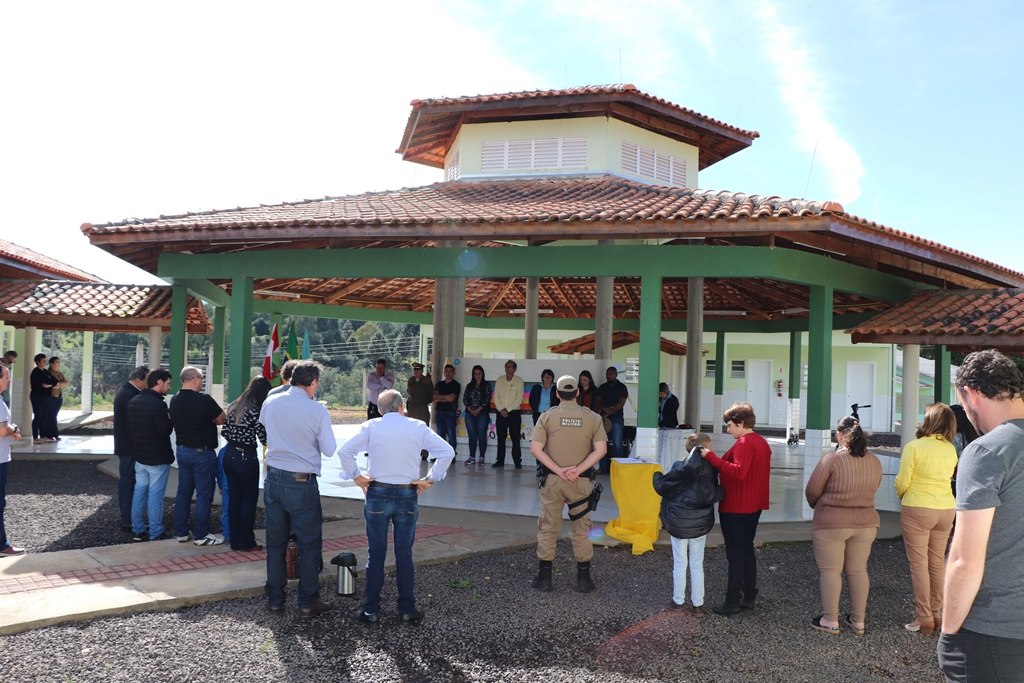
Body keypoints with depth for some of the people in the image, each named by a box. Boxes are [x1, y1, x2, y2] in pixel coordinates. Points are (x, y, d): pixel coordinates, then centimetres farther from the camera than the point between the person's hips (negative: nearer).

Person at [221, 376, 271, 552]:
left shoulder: (233, 406, 5)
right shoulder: (256, 410, -17)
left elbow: (224, 432, 9)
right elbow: (264, 438, -14)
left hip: (229, 456, 7)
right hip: (246, 458, -7)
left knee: (233, 498, 14)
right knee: (249, 499, 5)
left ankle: (235, 540, 21)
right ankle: (246, 542, 11)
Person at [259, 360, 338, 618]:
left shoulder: (270, 403, -1)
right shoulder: (317, 410, -13)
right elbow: (329, 450, -7)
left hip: (273, 478, 5)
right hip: (302, 482, -4)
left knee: (275, 542, 14)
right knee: (309, 544, 7)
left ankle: (274, 600, 22)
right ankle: (307, 603, 12)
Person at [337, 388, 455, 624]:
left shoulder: (371, 427, -2)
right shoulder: (418, 427, 0)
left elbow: (344, 450, -10)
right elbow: (447, 451, -3)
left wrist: (356, 476, -1)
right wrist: (429, 480, 1)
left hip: (378, 493, -1)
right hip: (407, 495, 1)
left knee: (375, 554, 8)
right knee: (404, 554, 10)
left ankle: (371, 610, 14)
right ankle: (407, 609, 15)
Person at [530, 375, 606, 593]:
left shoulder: (547, 416, -3)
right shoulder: (592, 418, -1)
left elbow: (535, 449, -10)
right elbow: (601, 449, -9)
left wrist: (558, 470, -11)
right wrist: (578, 470, -13)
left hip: (552, 479, 0)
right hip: (581, 481, 0)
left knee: (547, 528, 10)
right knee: (581, 529, 11)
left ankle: (544, 577, 15)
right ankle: (583, 579, 16)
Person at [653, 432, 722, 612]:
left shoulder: (680, 467, -13)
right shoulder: (711, 469, -8)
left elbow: (663, 486, -7)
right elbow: (715, 494, -8)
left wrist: (657, 477, 11)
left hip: (678, 523, -2)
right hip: (701, 523, 2)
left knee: (680, 564, 11)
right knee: (697, 564, 15)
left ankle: (678, 601, 19)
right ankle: (697, 603, 21)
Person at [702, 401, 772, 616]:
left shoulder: (744, 444, -19)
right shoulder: (762, 442, 13)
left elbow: (739, 471, -32)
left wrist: (711, 457, -33)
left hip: (735, 508, -9)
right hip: (754, 507, 10)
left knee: (735, 554, -4)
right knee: (747, 550, 17)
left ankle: (732, 602, 2)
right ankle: (749, 596, 24)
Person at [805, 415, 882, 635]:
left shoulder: (832, 459, -16)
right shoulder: (874, 461, 0)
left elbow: (812, 491, -10)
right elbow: (873, 488, 11)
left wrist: (817, 505, 10)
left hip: (831, 524, -5)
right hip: (865, 523, 5)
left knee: (830, 570, 5)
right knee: (858, 570, 14)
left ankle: (830, 620, 11)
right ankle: (858, 621, 22)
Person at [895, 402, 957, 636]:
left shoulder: (914, 447, -15)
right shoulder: (951, 450, 2)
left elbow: (902, 482, -12)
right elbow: (947, 477, 10)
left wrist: (902, 496, 8)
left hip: (917, 510, -6)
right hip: (946, 509, 6)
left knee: (919, 564, 1)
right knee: (938, 563, 15)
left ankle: (924, 619, 3)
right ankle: (936, 614, 23)